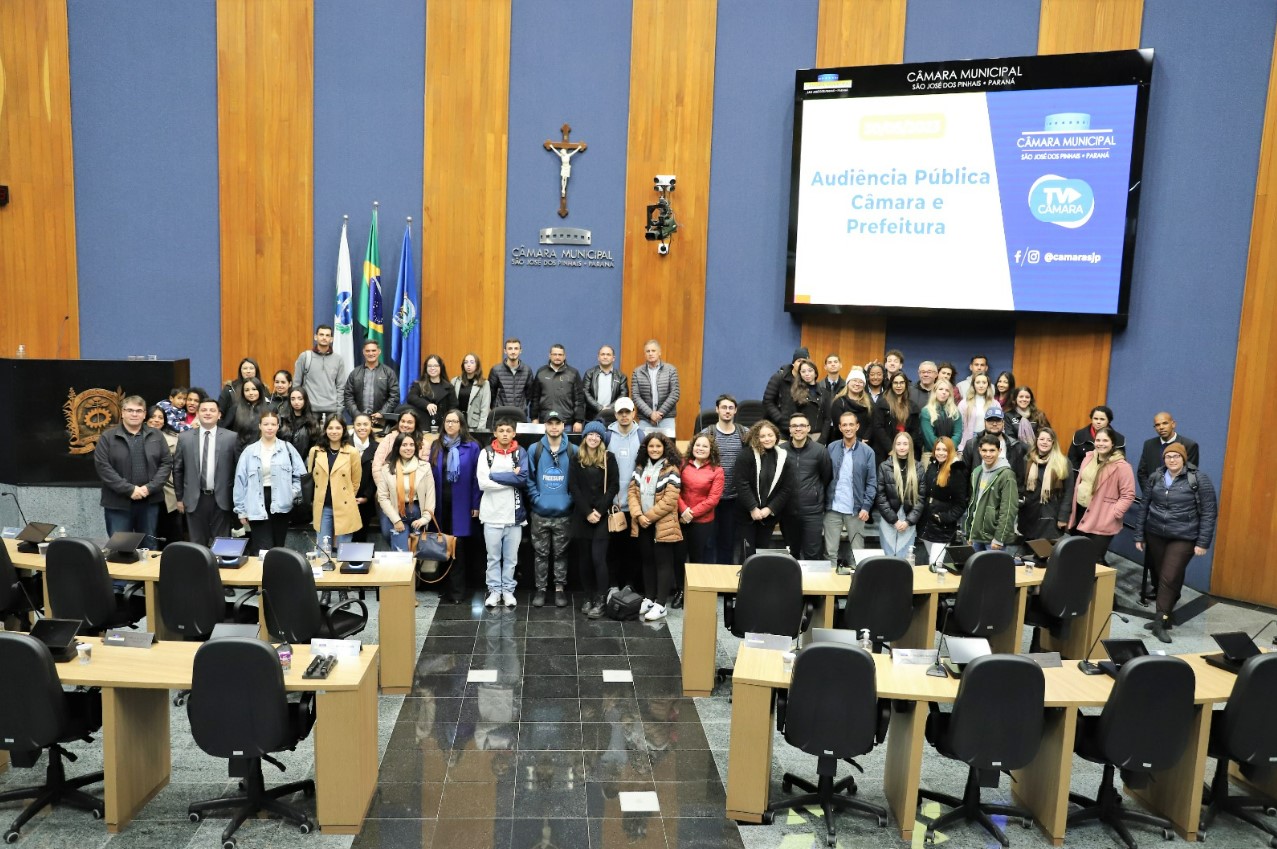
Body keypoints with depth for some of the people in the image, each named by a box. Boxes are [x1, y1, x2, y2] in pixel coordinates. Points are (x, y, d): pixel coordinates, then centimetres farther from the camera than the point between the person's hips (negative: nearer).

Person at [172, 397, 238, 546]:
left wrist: (237, 498, 2)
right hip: (194, 499, 1)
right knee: (197, 544, 10)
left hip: (221, 499, -1)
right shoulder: (185, 438, 3)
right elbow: (177, 470, 8)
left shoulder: (231, 437, -2)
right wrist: (179, 497, 7)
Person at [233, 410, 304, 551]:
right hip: (257, 506, -1)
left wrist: (293, 492, -8)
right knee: (263, 550, -6)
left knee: (278, 548, 10)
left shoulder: (287, 448, 4)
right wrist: (241, 510, 3)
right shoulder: (249, 451, 3)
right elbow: (240, 481, 4)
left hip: (279, 505, 1)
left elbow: (300, 474, 6)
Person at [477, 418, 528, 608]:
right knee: (493, 557, 9)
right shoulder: (486, 453, 0)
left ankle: (508, 590, 21)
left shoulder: (521, 453, 3)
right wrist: (511, 477, -11)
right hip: (492, 514, -1)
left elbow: (523, 479, -13)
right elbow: (483, 483, -11)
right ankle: (494, 590, 19)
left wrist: (495, 475, -12)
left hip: (514, 513, 1)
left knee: (511, 557, 9)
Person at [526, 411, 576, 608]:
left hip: (564, 513, 0)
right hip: (540, 513, 0)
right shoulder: (534, 450, 0)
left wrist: (570, 499, -6)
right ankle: (540, 588, 19)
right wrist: (536, 498, -8)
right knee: (540, 553, 9)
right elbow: (529, 478, 0)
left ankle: (560, 588, 20)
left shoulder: (573, 451, 0)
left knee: (561, 554, 9)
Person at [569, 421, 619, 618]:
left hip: (602, 515, -2)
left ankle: (600, 601, -5)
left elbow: (614, 486, -1)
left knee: (598, 558, -10)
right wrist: (587, 512, -9)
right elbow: (574, 487, 0)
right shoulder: (576, 458, 6)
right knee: (584, 559, 6)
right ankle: (589, 598, 16)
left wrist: (599, 510, -11)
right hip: (581, 515, 2)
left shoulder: (609, 458, 3)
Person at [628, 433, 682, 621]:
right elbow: (632, 492, 3)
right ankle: (648, 598, 24)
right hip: (642, 524, 6)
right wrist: (638, 515, -12)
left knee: (663, 563, -1)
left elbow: (669, 500, -16)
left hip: (662, 524, -6)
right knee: (647, 561, 14)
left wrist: (649, 517, -15)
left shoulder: (671, 471, -9)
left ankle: (660, 604, 1)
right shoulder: (640, 469, 9)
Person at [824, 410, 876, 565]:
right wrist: (823, 503, -2)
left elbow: (872, 482, -1)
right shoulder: (831, 448, 4)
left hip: (856, 509, -1)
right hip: (833, 508, 1)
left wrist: (866, 507, -10)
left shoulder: (867, 451, 0)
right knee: (830, 551, 6)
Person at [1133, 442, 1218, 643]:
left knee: (1169, 579, -9)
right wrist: (1139, 536, 7)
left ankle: (1160, 622, -3)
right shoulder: (1155, 477, 2)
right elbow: (1143, 507, 8)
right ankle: (1164, 616, 24)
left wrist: (1203, 542, -10)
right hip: (1155, 535, 4)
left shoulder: (1198, 480, -8)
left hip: (1183, 538, -4)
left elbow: (1209, 513, -7)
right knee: (1159, 576, 11)